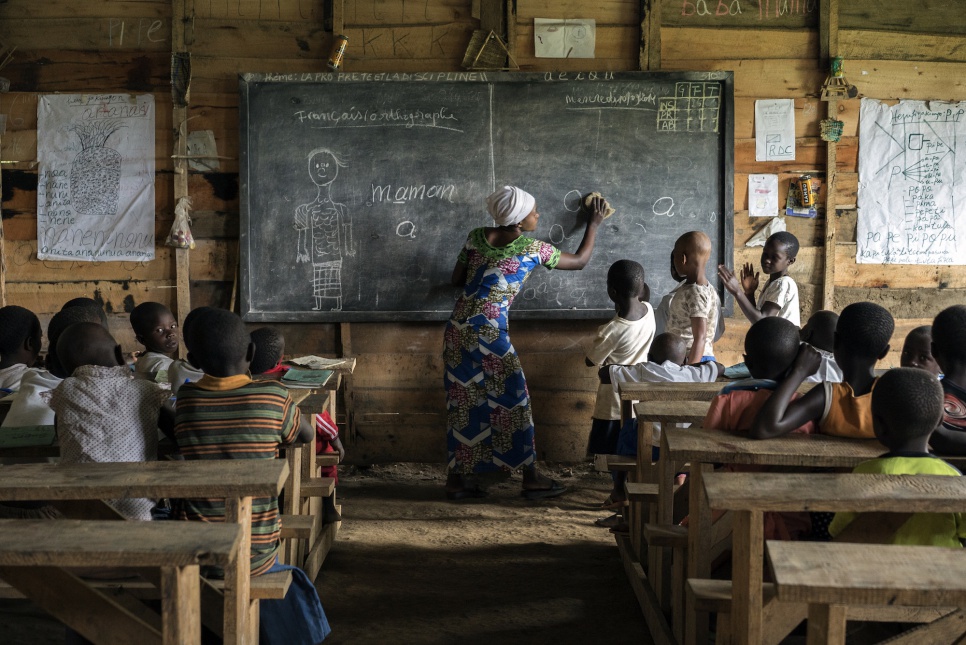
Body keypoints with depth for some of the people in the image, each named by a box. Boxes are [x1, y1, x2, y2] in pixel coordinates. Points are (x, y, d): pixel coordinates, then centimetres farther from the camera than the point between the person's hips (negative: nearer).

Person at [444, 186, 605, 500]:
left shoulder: (476, 237, 7)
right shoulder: (534, 249, -3)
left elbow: (457, 279, 13)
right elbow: (580, 261, 11)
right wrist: (593, 224, 23)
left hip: (458, 330, 5)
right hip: (491, 333, -5)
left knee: (462, 403, 10)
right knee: (512, 402, 5)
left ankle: (456, 478, 15)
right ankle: (531, 477, 11)